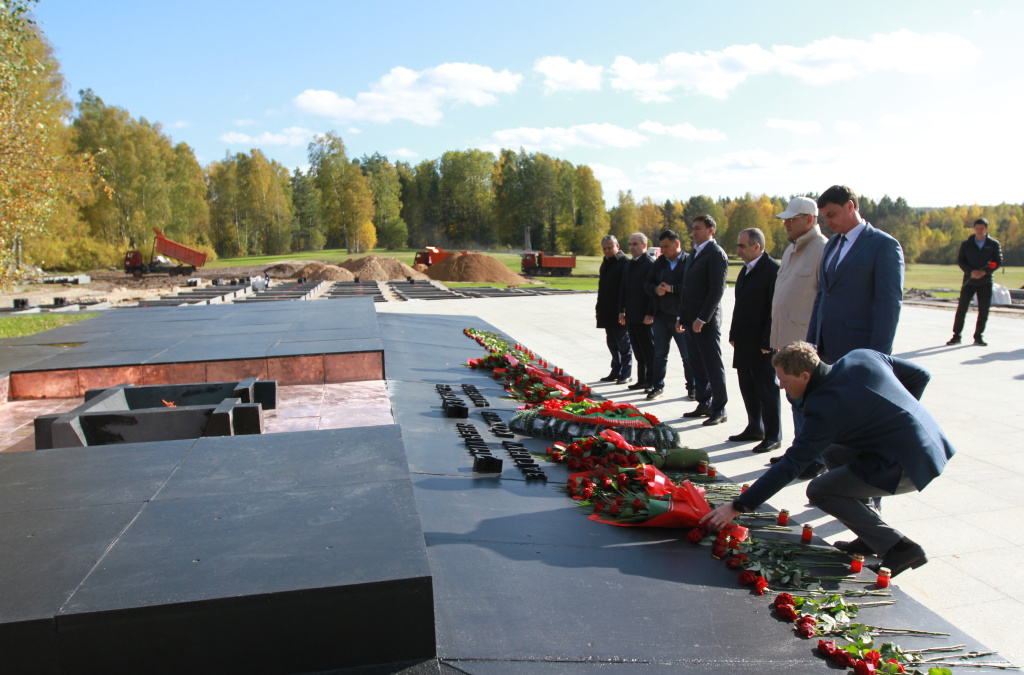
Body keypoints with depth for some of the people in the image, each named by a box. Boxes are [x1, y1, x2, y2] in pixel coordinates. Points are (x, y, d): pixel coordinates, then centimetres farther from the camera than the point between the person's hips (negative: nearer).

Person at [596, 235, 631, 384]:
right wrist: (599, 307, 19)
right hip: (607, 313, 8)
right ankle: (616, 372, 22)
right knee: (612, 343, 13)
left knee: (623, 344, 0)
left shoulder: (625, 263, -11)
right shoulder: (605, 263, 16)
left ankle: (625, 374, 7)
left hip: (619, 312, -8)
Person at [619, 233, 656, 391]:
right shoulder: (628, 265, 15)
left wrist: (650, 314, -18)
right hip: (631, 317, 8)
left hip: (645, 317, -8)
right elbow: (623, 289, 19)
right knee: (638, 352, 13)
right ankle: (642, 380, 20)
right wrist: (621, 311, 14)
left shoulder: (651, 264, -10)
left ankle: (652, 381, 8)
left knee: (649, 351, 0)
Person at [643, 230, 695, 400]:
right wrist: (656, 289, -8)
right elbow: (647, 283, 12)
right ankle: (657, 386, 21)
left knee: (688, 355, 2)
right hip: (661, 316, 5)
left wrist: (672, 288, -19)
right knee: (659, 353, 11)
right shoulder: (659, 262, 10)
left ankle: (692, 387, 17)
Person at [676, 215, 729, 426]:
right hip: (692, 320, 8)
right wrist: (681, 317, 15)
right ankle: (704, 404, 22)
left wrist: (702, 318, -19)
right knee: (698, 366, 13)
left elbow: (717, 290, -17)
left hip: (706, 321, -8)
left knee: (713, 366, -1)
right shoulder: (696, 254, 18)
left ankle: (719, 410, 7)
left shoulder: (716, 254, -10)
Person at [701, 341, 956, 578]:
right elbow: (920, 375, 12)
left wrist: (738, 506, -17)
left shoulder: (825, 409, -18)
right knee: (833, 452, 19)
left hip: (910, 467, -9)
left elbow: (789, 466, -20)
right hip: (932, 444, 9)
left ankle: (898, 547, -2)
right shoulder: (862, 357, 2)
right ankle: (874, 536, 20)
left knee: (819, 491, -2)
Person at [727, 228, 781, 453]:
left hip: (762, 344, -9)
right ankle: (755, 428, 28)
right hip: (744, 342, 9)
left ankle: (773, 436, 11)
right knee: (748, 388, 15)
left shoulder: (773, 269, -14)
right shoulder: (746, 270, 14)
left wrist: (767, 341, -19)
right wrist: (734, 334, 15)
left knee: (767, 389, 1)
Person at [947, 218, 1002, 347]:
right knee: (961, 308, -2)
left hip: (985, 281, 0)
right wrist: (971, 272, -17)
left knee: (984, 310, 2)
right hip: (969, 281, 0)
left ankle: (978, 336, 14)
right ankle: (956, 336, 7)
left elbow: (998, 261, 1)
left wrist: (985, 272, -15)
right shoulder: (966, 244, 3)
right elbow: (960, 261, -1)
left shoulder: (993, 244, 3)